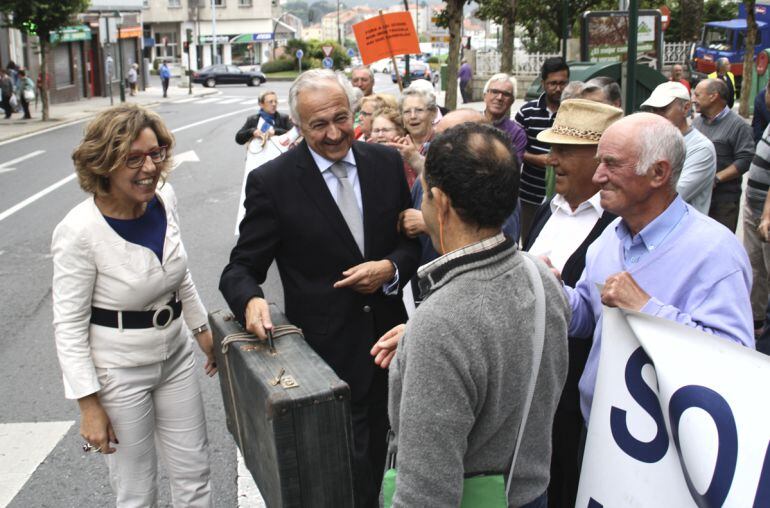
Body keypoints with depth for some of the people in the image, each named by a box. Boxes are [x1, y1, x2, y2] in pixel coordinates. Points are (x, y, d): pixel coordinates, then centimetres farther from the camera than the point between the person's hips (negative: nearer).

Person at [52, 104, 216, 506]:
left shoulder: (164, 198, -6)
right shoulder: (79, 232, -23)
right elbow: (69, 326, -16)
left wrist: (202, 329, 18)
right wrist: (89, 405, -16)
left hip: (176, 355, 6)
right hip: (120, 371, -5)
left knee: (194, 474, 16)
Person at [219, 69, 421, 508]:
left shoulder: (387, 162, -1)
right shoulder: (271, 182, -12)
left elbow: (413, 239, 7)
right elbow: (242, 268, -9)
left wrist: (390, 267, -15)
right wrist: (251, 300, -31)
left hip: (386, 338, 4)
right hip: (326, 352, -4)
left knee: (376, 451, 23)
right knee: (350, 472, 5)